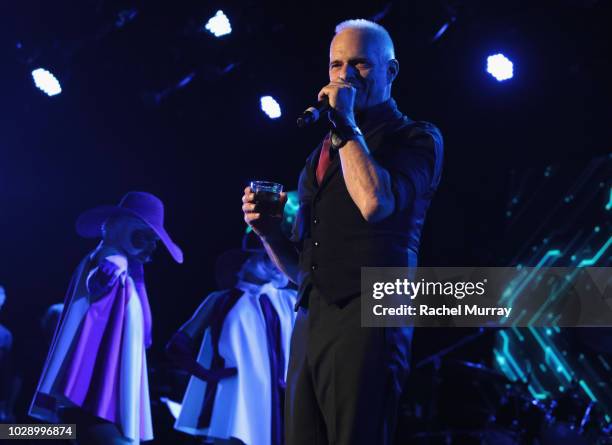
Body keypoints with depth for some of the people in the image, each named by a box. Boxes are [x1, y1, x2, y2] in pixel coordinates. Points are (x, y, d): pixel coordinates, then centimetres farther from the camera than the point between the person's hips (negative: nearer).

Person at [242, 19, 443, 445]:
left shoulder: (415, 137, 5)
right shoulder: (323, 152, 25)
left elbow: (375, 202, -18)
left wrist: (346, 124, -7)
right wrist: (268, 229, 5)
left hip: (368, 319, -6)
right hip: (309, 324, 7)